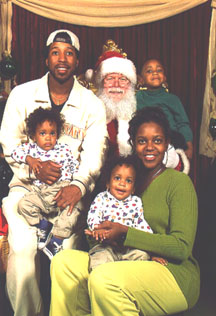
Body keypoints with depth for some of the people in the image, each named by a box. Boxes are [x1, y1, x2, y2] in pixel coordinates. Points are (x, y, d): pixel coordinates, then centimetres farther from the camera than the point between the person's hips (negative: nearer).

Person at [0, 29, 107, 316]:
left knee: (67, 252, -18)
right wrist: (34, 167, -15)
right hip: (27, 184, 1)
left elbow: (94, 153, -4)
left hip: (71, 188, 0)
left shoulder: (92, 105, 4)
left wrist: (78, 185, -23)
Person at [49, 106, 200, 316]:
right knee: (63, 261, -11)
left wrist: (124, 233, -19)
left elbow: (182, 248, -13)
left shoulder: (179, 182, -4)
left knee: (103, 278, -31)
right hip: (135, 266, 6)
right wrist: (99, 232, -8)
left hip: (175, 273, -6)